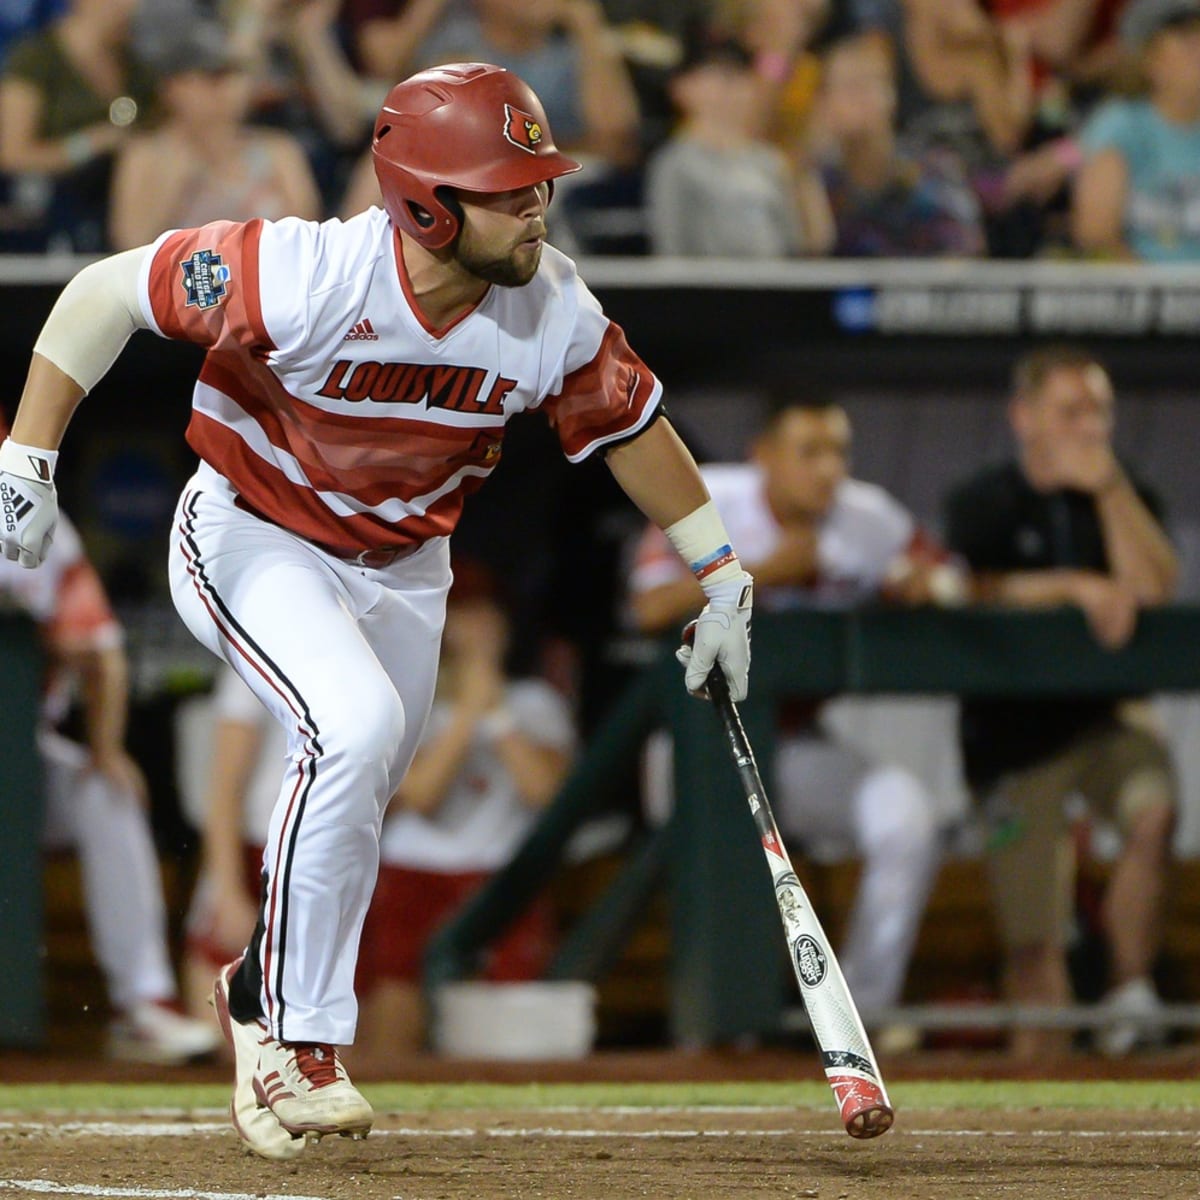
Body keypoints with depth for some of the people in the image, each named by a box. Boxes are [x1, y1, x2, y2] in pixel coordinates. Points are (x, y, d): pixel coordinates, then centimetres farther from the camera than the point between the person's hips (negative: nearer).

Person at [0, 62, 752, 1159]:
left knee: (348, 825, 12)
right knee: (356, 728, -28)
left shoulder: (554, 313, -18)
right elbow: (103, 294, -22)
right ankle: (296, 1038, -15)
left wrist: (723, 579, 7)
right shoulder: (304, 277, -32)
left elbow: (631, 426, 1)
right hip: (250, 543, -5)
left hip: (403, 572, 5)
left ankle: (264, 995, 42)